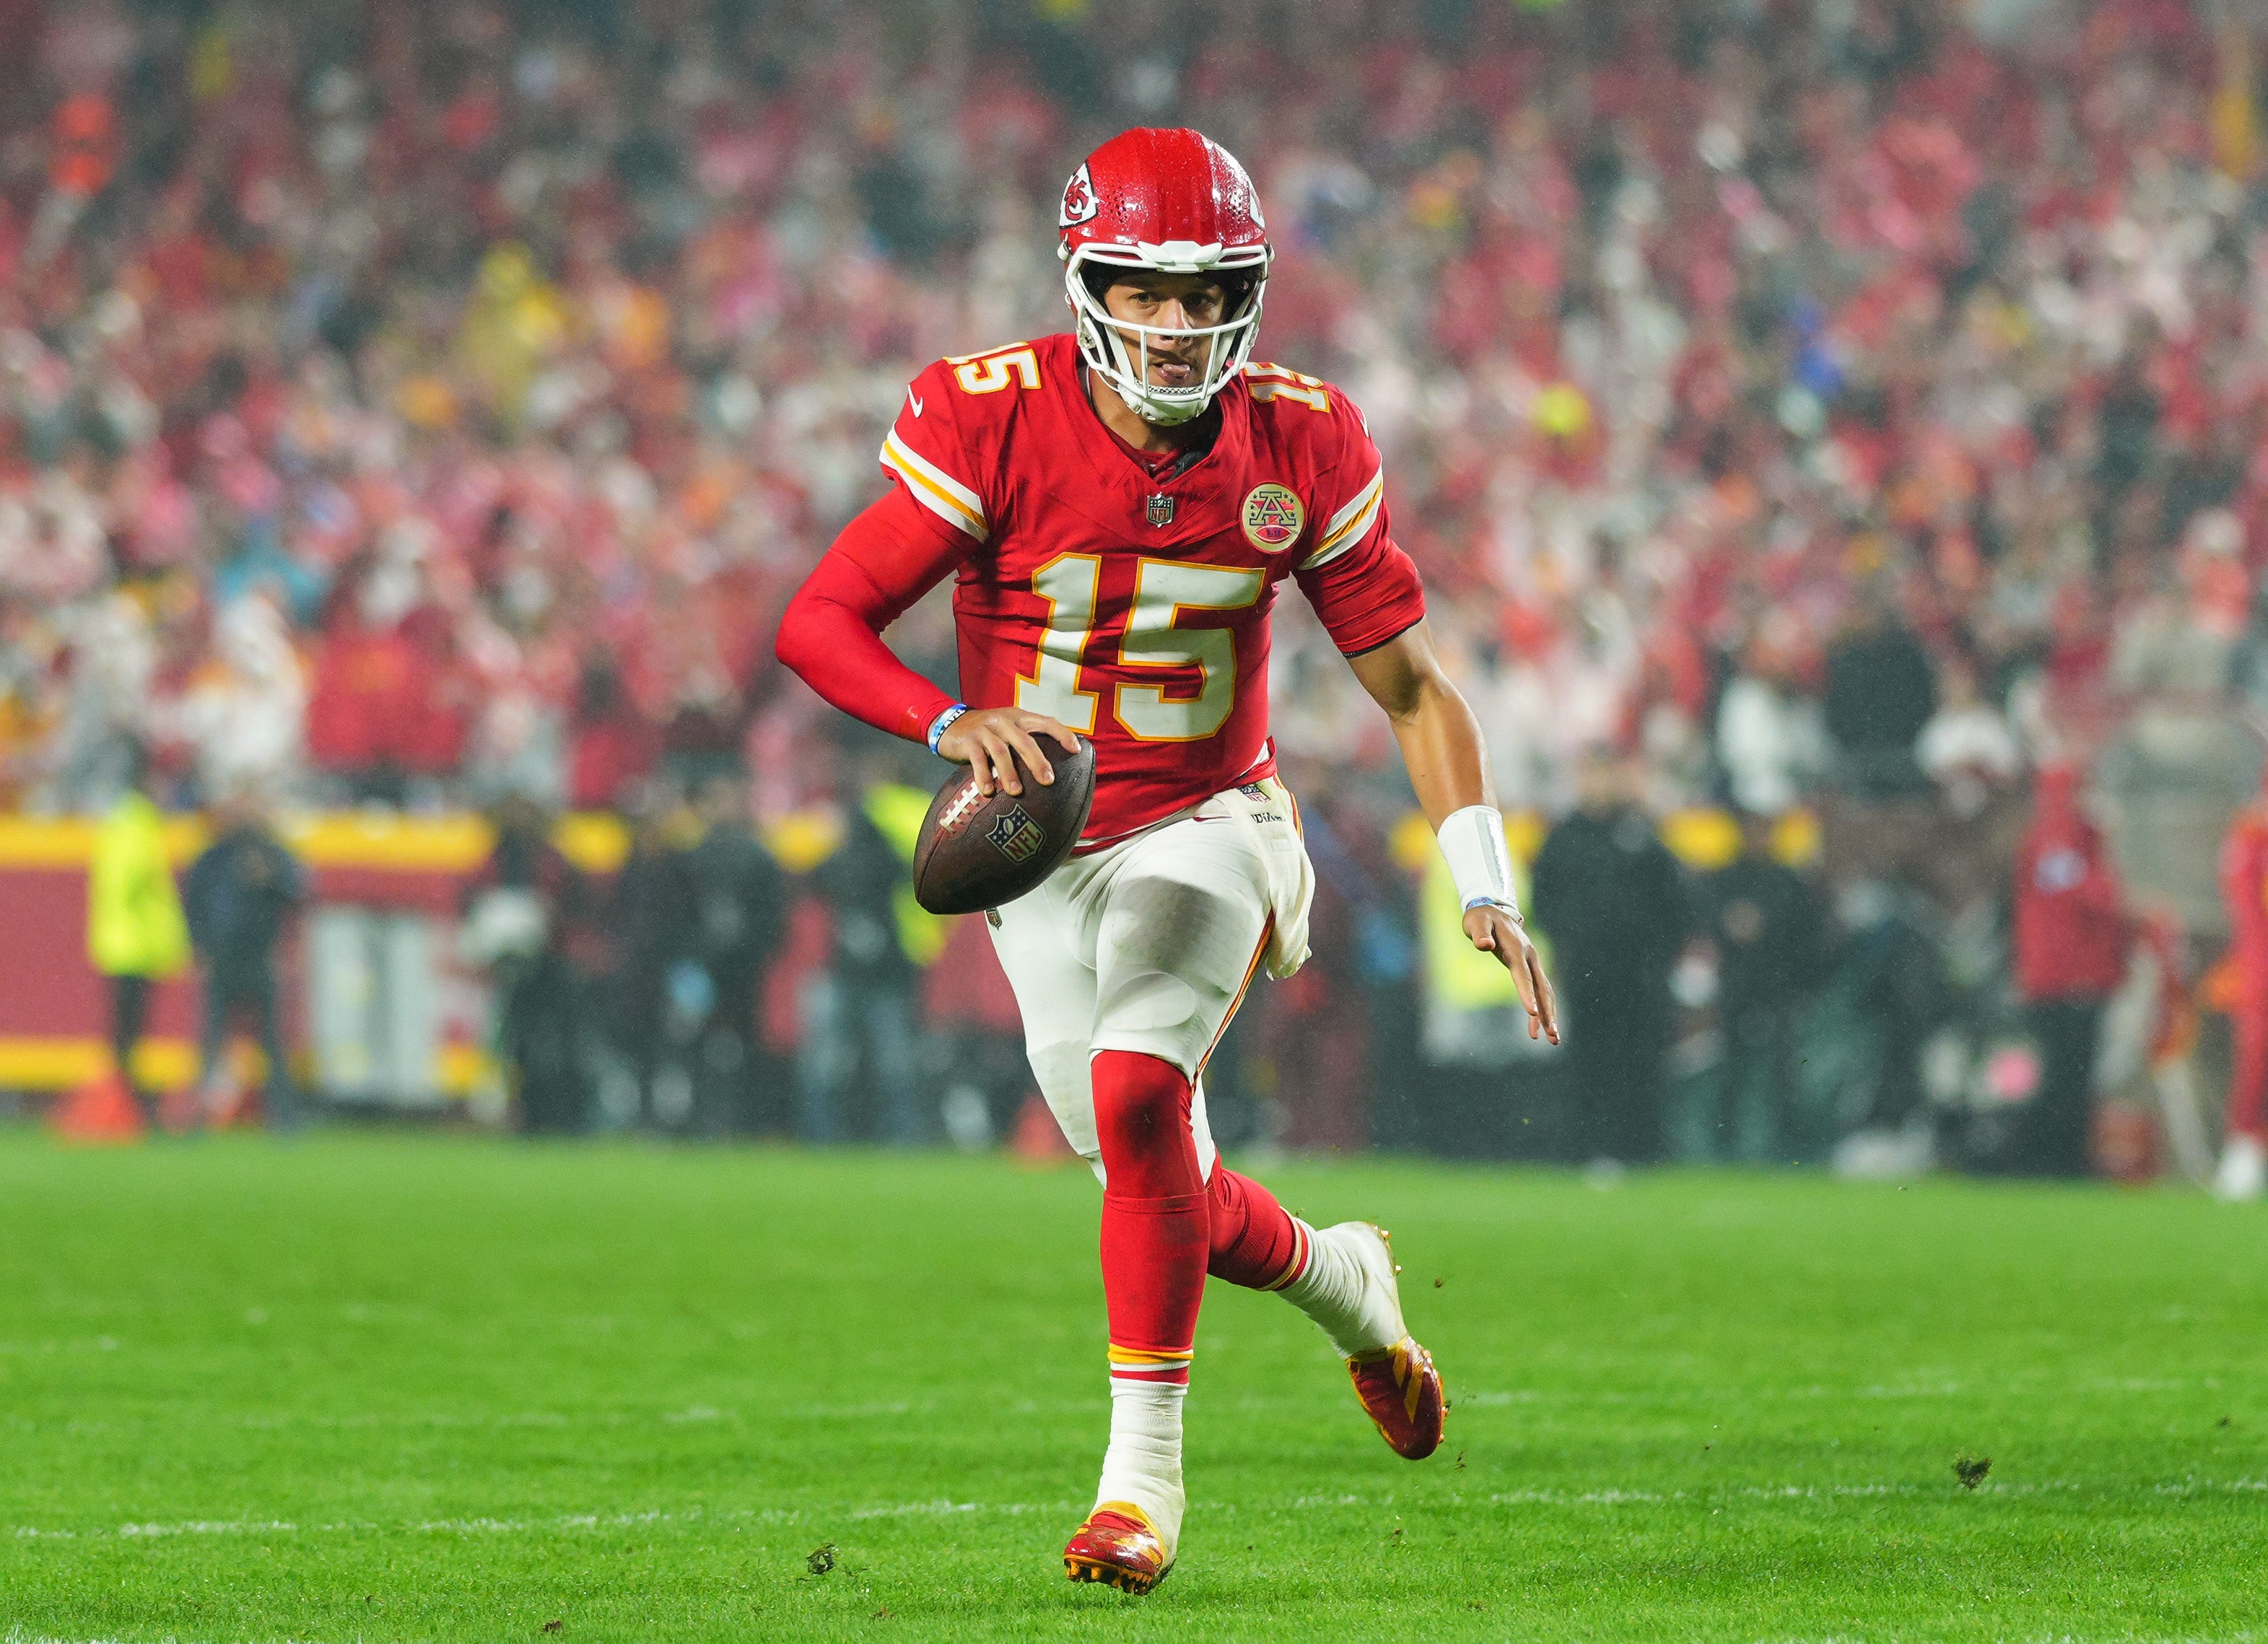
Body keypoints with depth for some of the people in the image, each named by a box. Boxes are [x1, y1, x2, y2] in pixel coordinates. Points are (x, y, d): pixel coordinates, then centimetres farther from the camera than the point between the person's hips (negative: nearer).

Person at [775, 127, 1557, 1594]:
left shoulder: (1298, 448, -9)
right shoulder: (994, 425, -15)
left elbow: (1411, 684, -1)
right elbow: (818, 621, -14)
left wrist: (1487, 889, -10)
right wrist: (955, 722, -32)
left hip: (1207, 826, -1)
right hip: (1042, 852, 1)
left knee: (1139, 1090, -28)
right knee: (1168, 1200, 5)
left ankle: (1144, 1471, -21)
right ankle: (1341, 1278, 40)